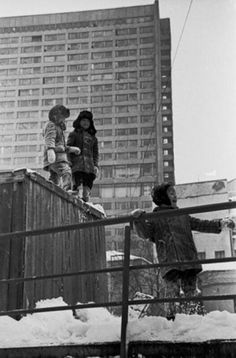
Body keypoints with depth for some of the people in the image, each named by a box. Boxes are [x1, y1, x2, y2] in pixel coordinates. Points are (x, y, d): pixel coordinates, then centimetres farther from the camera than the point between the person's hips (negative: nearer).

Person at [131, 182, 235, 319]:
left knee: (191, 291, 2)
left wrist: (220, 223, 9)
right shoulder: (154, 218, 10)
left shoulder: (183, 216, 23)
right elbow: (144, 233, -4)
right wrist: (139, 221, -23)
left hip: (189, 260, 4)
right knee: (171, 292, -14)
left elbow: (201, 224, 22)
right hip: (169, 262, -4)